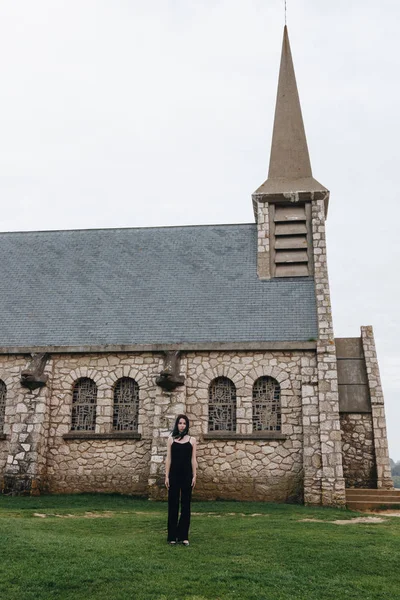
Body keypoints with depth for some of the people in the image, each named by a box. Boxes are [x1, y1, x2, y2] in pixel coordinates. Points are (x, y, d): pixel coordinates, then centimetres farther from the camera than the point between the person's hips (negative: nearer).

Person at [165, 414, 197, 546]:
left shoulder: (192, 440, 6)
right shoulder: (171, 439, 6)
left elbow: (193, 459, 5)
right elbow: (168, 459, 4)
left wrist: (194, 476, -2)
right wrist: (166, 476, -2)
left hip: (187, 474, 0)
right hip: (174, 474, 0)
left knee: (186, 504, 3)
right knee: (173, 504, 3)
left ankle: (183, 536, 12)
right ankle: (172, 536, 12)